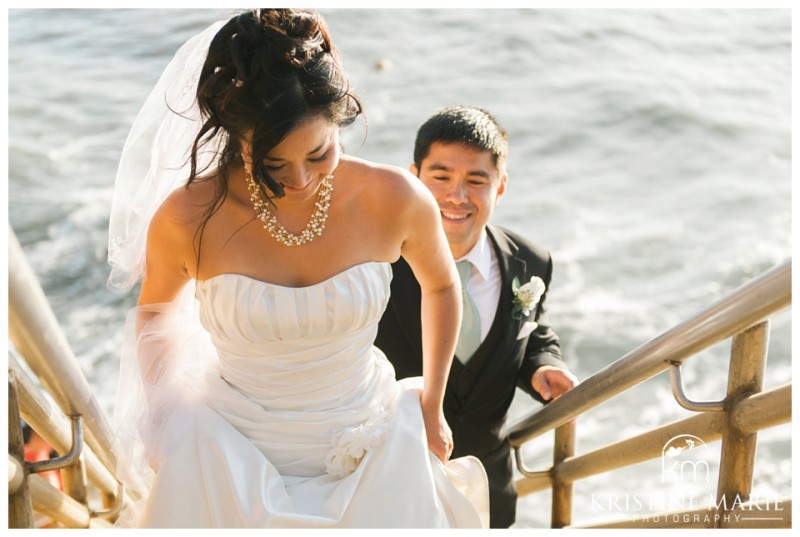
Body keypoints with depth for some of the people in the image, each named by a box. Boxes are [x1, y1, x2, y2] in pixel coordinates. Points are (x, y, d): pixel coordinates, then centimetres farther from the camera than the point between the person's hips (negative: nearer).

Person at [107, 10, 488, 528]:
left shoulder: (395, 199, -19)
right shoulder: (188, 218, -20)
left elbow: (441, 285, 3)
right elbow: (156, 310, 3)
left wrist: (432, 406, 8)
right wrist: (162, 415, -7)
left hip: (371, 450, 1)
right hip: (235, 459, 0)